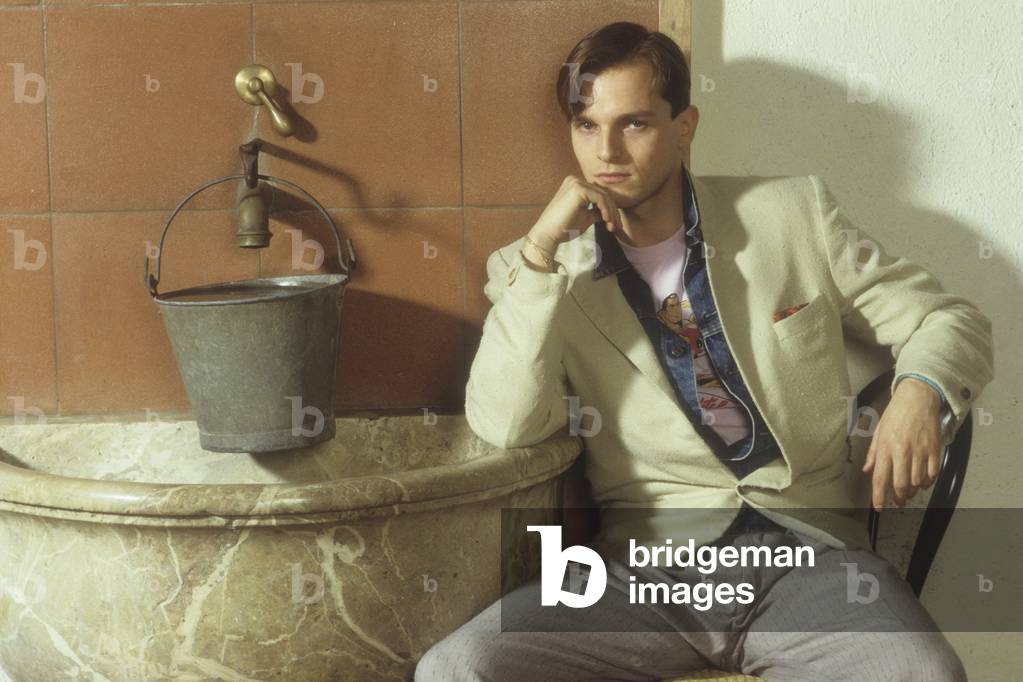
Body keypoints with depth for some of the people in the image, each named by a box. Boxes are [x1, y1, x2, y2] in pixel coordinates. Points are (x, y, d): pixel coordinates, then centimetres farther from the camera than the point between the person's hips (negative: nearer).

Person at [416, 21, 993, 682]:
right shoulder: (543, 268, 10)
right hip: (645, 564, 1)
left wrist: (921, 393, -7)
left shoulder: (793, 213, 12)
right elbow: (506, 424, -5)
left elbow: (947, 319, 16)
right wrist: (540, 251, -11)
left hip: (806, 546, 0)